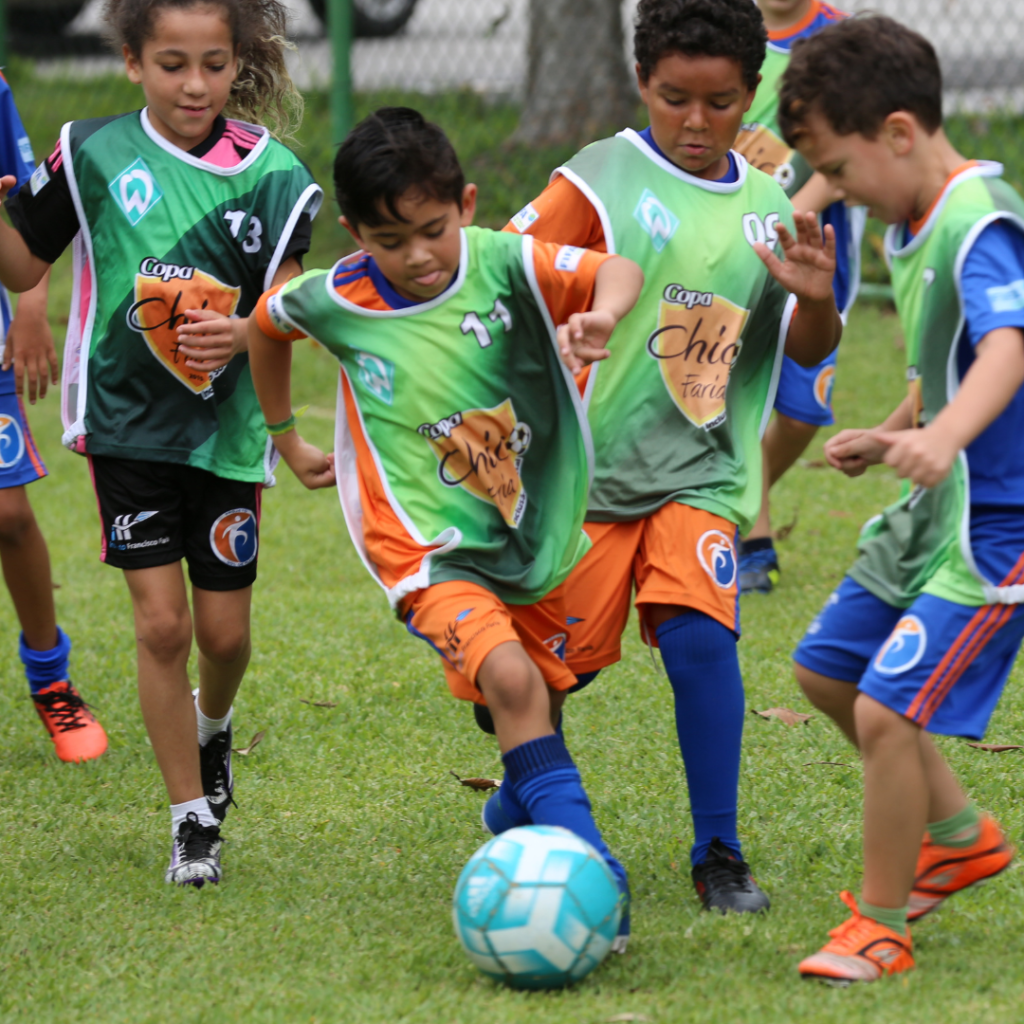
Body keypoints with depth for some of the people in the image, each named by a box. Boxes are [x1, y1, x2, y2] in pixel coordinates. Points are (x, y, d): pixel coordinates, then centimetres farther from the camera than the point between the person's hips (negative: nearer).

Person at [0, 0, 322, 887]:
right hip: (127, 421, -1)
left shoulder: (272, 174, -4)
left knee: (224, 628, 5)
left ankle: (212, 724, 42)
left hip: (226, 425, 1)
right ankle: (193, 820, 6)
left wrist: (241, 332, -27)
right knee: (161, 620, -7)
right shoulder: (94, 155, -3)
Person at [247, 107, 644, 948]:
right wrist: (286, 437, 23)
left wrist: (600, 313, -45)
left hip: (538, 529, 3)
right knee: (508, 679, -25)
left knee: (540, 703, 15)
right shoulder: (334, 301, -7)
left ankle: (521, 821, 47)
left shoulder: (502, 265, -10)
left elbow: (616, 271, -22)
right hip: (431, 552, -3)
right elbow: (264, 323, 16)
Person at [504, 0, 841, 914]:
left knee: (700, 635, -18)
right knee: (556, 660, 3)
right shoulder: (599, 181, -6)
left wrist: (816, 299, -12)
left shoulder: (768, 206, 7)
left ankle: (718, 853, -6)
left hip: (703, 474, 2)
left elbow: (806, 351, 10)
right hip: (588, 466, -2)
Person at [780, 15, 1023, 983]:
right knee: (827, 668, 21)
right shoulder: (913, 225, 8)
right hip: (934, 508, 11)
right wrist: (888, 435, 19)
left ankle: (880, 927, 2)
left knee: (888, 710, -15)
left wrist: (945, 434, -58)